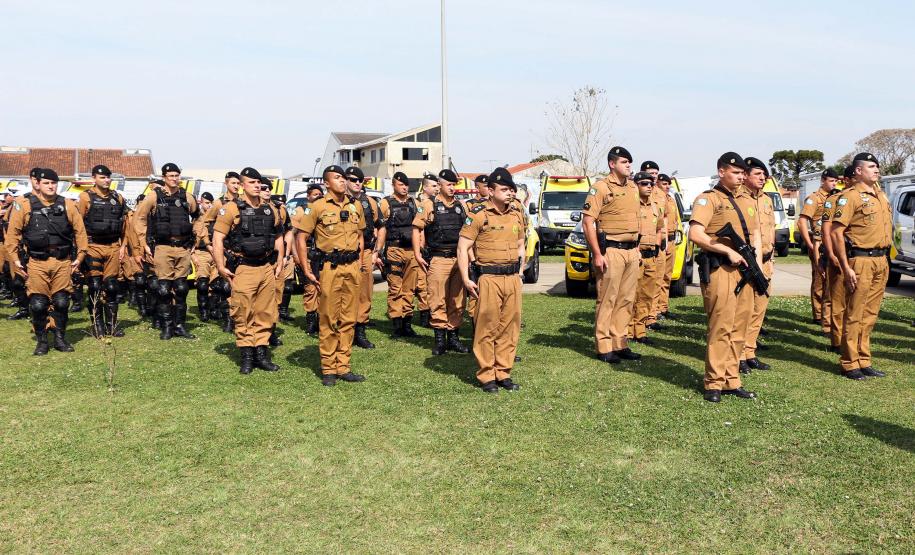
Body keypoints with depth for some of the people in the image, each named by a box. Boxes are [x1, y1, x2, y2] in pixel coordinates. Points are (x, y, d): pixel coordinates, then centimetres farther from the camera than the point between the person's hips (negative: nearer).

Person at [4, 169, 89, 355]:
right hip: (37, 263, -1)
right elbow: (13, 233, 2)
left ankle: (60, 339, 19)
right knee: (38, 304, -1)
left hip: (62, 262, 1)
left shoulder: (67, 205, 5)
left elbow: (80, 231, 8)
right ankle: (41, 341, 14)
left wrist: (80, 256, 5)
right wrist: (15, 259, -2)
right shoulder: (25, 205, 0)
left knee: (61, 302, 4)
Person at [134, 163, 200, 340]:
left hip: (183, 248, 3)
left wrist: (194, 238, 18)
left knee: (181, 288, 7)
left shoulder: (187, 197, 7)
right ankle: (166, 327, 7)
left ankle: (180, 325, 16)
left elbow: (198, 217, 22)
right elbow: (140, 218, 4)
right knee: (164, 288, -3)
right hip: (163, 248, -3)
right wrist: (145, 244, 2)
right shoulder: (154, 197, -1)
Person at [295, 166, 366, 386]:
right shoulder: (317, 207, -4)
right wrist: (307, 270, -8)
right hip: (329, 268, -4)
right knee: (329, 320, 2)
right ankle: (328, 369, 11)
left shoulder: (356, 205, 10)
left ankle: (343, 367, 17)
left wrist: (359, 263, 13)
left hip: (352, 267, 4)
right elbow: (301, 238, -3)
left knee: (348, 319, 8)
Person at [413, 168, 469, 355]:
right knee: (438, 300, -3)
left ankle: (454, 337, 17)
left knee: (457, 301, 7)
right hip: (438, 260, -4)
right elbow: (417, 229, -1)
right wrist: (417, 255, -8)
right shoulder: (429, 205, 0)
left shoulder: (461, 206, 14)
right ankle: (440, 338, 5)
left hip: (459, 259, 5)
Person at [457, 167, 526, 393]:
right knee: (487, 328, -1)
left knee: (510, 327, 7)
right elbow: (463, 248, -6)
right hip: (488, 279, -6)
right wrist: (466, 279, -12)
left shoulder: (517, 215, 13)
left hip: (513, 279, 6)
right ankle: (486, 376, 8)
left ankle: (503, 373, 18)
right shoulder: (478, 215, -5)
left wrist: (520, 272, 14)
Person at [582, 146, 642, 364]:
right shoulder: (600, 188, -8)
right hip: (611, 250, -7)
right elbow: (587, 222, -13)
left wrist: (637, 248, 17)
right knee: (607, 300, -3)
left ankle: (620, 343, 20)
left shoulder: (633, 187, 15)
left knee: (626, 299, 10)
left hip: (631, 251, 7)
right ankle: (604, 347, 5)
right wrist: (597, 254, -16)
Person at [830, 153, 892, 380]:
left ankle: (864, 361, 20)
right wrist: (846, 267, -19)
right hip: (861, 261, -8)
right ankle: (850, 364, 5)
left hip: (881, 261, 8)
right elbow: (836, 231, -15)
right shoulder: (851, 196, -9)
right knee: (854, 316, -3)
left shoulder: (881, 196, 17)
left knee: (870, 315, 12)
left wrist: (886, 260, 16)